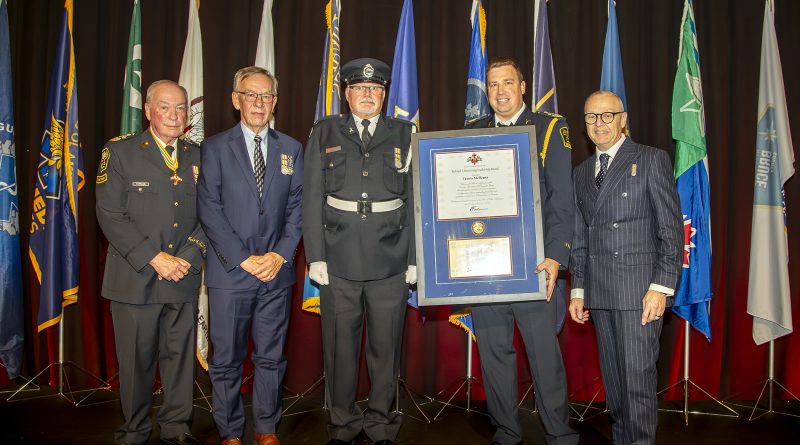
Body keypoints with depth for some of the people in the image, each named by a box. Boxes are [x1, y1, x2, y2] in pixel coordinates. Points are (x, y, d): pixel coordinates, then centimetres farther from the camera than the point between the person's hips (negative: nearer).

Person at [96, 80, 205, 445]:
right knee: (135, 360, 7)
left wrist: (188, 257, -8)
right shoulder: (119, 152, -1)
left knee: (180, 356, 10)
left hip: (183, 278, 3)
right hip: (135, 278, -2)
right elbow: (111, 215, -8)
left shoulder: (198, 157, 9)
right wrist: (155, 258, -14)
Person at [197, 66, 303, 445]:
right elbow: (209, 211, -5)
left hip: (277, 272, 2)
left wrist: (280, 254, -7)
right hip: (229, 272, -2)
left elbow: (297, 207, 6)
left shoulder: (291, 149, 10)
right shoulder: (214, 148, 2)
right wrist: (244, 259, -12)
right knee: (226, 360, 7)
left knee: (271, 358, 11)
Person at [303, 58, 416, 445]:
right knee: (340, 345, 8)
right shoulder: (325, 133, 7)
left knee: (385, 345, 8)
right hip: (339, 260, 0)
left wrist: (414, 258, 0)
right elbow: (312, 199, 4)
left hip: (390, 261, 0)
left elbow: (415, 201, 5)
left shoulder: (404, 135, 7)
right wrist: (315, 255, -2)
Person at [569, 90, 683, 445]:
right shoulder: (581, 173, 16)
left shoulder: (651, 159, 0)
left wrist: (661, 286, -12)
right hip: (599, 291, 5)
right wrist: (578, 290, 12)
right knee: (612, 378, 11)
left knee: (637, 377, -5)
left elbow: (671, 228, -5)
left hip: (640, 288, -5)